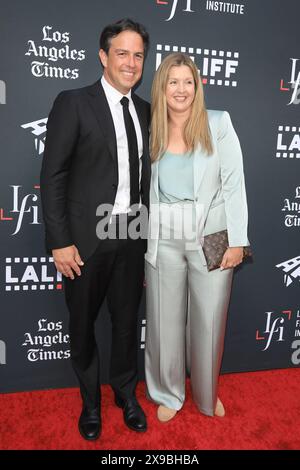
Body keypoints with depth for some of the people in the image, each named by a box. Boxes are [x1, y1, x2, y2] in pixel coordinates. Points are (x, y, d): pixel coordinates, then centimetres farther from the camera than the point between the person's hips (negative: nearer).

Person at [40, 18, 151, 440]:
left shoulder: (146, 111, 10)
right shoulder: (73, 103, -5)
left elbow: (145, 175, 12)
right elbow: (52, 176, -9)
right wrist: (59, 242, -13)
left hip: (132, 235, 4)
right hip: (87, 236, -3)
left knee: (127, 320, 16)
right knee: (83, 324, 14)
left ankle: (126, 394, 41)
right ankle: (90, 401, 39)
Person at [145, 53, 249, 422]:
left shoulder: (219, 123, 2)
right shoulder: (151, 132, 7)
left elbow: (233, 183, -2)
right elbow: (144, 189, 9)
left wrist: (237, 240, -7)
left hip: (211, 237, -1)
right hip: (163, 239, 2)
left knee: (209, 321, 9)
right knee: (165, 320, 10)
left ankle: (208, 394, 37)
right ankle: (168, 394, 35)